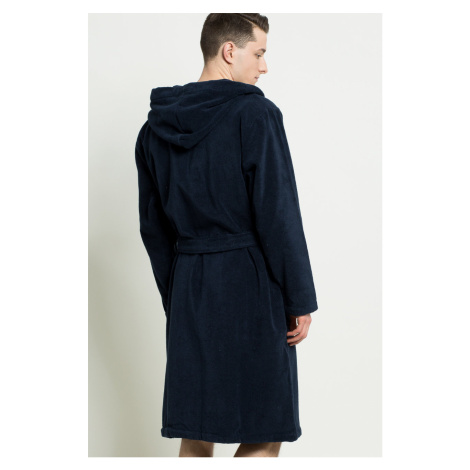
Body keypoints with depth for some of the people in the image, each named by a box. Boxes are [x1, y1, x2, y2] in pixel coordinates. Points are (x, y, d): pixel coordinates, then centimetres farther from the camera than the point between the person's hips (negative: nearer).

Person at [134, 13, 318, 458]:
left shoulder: (156, 127, 10)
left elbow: (152, 225, 13)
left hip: (189, 284, 7)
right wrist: (300, 299, -8)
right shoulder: (255, 114, -10)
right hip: (251, 283, -6)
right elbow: (279, 214, -14)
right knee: (263, 435, 1)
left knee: (195, 432, 12)